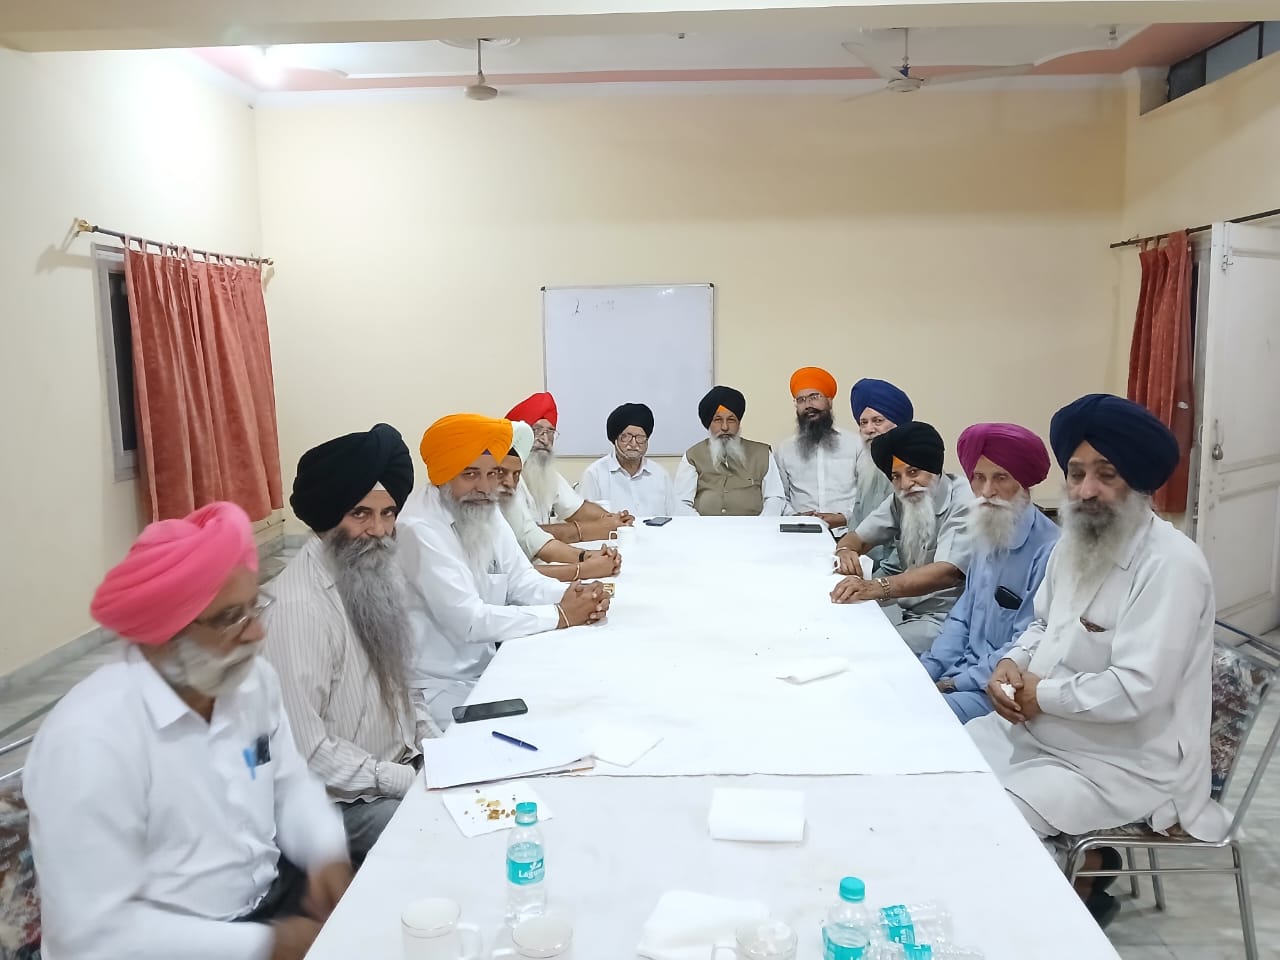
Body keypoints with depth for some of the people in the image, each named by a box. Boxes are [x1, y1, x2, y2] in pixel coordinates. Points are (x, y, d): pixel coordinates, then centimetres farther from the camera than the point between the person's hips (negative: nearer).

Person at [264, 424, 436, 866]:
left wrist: (432, 741, 1)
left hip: (402, 764, 8)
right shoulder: (300, 606, -24)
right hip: (345, 800, -8)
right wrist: (404, 780, -19)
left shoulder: (377, 573, 2)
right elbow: (302, 743, -24)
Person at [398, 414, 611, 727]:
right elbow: (468, 621, -28)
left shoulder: (485, 512, 4)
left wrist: (572, 595, -17)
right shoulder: (420, 528, -24)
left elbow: (521, 579, 4)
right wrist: (560, 615, -22)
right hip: (441, 687, -8)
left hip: (486, 666, 8)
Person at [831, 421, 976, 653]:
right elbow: (857, 538, 11)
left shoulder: (964, 503, -16)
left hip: (942, 616, -7)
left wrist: (876, 587, -44)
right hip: (903, 604, 7)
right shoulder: (902, 499, 7)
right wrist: (846, 551, -16)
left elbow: (947, 572, -30)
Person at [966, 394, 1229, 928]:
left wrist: (1041, 694, -17)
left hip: (1123, 765, -9)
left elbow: (1134, 691, -29)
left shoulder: (1170, 565, -23)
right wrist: (1014, 663, -4)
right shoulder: (1076, 541, 4)